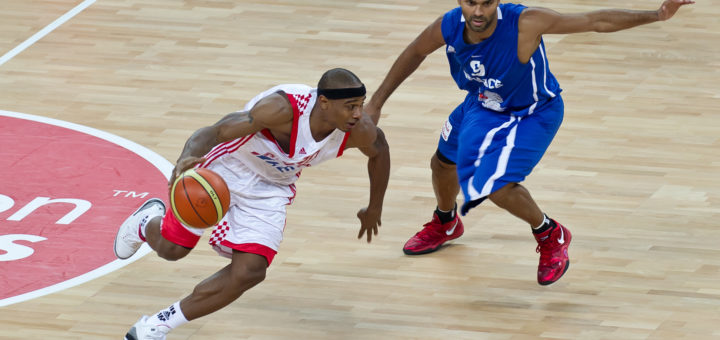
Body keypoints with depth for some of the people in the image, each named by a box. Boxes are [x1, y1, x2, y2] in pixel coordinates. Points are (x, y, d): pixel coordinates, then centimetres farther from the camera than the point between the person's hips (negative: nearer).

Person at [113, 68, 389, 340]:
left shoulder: (359, 130, -22)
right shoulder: (283, 108, -38)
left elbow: (379, 150, 4)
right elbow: (215, 132, -41)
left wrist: (374, 209, 14)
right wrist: (185, 160, -61)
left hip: (270, 192, 4)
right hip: (224, 171, -4)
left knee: (249, 272, -15)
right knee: (171, 248, 11)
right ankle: (146, 223, 50)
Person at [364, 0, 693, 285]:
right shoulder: (449, 27, -23)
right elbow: (415, 52, -1)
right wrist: (377, 102, 3)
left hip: (533, 113, -6)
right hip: (481, 104, 6)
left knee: (498, 186, -25)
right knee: (443, 162, 25)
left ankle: (551, 236, 5)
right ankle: (444, 224, 59)